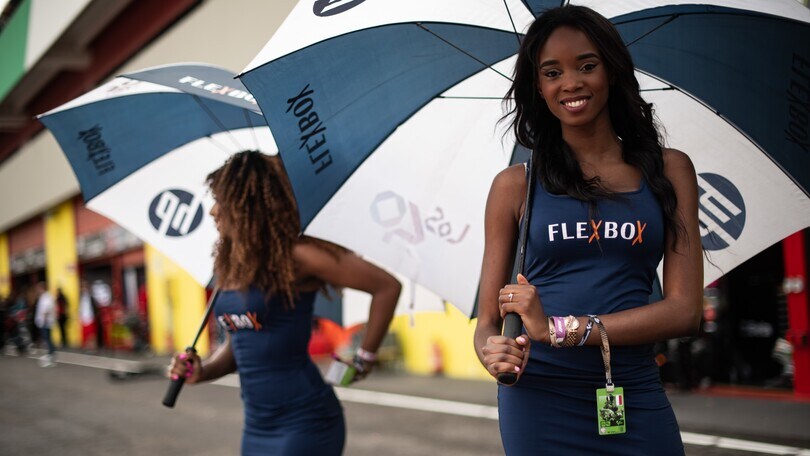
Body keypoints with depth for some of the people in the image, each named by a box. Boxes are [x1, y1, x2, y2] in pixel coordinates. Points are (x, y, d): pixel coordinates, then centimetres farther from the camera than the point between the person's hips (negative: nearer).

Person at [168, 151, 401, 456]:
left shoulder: (295, 255, -13)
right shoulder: (230, 265, 10)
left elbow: (386, 287, -12)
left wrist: (364, 359, -5)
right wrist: (202, 372, 0)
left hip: (304, 422, -8)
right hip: (257, 426, 8)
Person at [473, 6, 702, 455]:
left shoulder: (668, 170, 4)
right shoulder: (515, 185, 2)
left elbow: (684, 309, -5)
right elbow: (488, 318, 4)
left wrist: (560, 328, -15)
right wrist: (491, 351, -19)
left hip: (635, 401, 1)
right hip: (539, 400, -1)